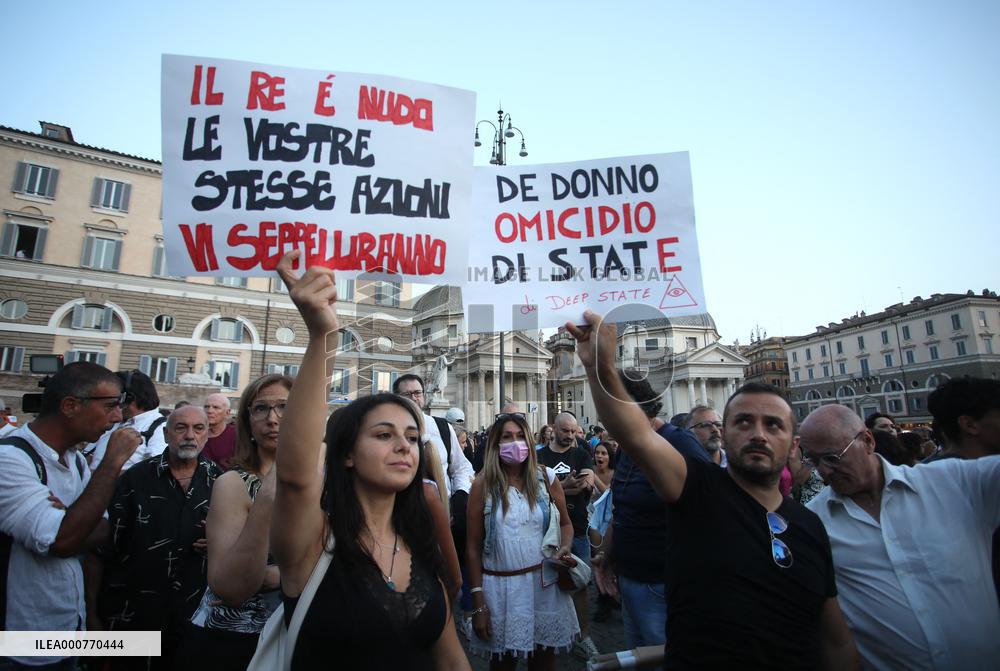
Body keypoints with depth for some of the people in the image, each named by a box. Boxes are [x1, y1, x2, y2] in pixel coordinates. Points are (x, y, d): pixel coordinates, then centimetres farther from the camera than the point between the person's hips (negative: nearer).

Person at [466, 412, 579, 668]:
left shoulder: (546, 478, -2)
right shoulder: (484, 484, -7)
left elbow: (565, 523, 11)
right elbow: (473, 546, -4)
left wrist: (565, 548, -11)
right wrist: (478, 602, -5)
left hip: (544, 582, 2)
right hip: (500, 585, -1)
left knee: (545, 656, 16)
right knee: (503, 659, 14)